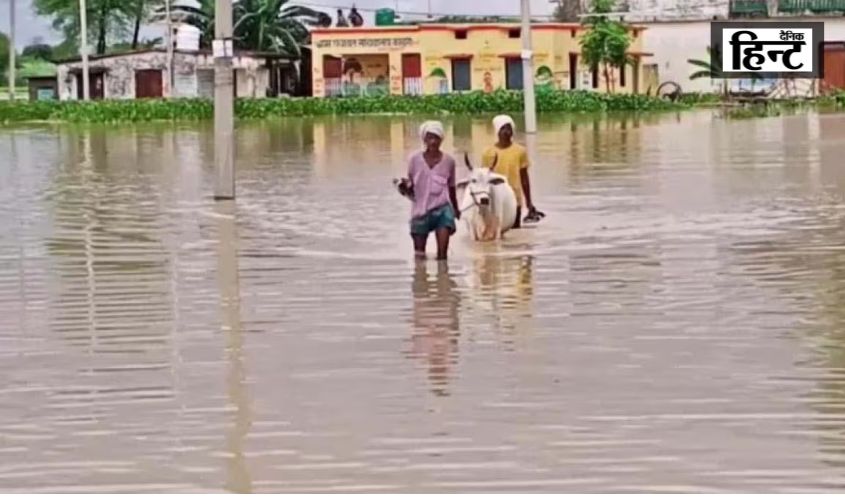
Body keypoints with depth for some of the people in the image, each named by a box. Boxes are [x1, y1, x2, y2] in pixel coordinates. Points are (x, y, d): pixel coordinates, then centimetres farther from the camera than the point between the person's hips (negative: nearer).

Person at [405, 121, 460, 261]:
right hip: (421, 210, 1)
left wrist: (456, 209, 24)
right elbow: (411, 186, 3)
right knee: (420, 256, 7)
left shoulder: (448, 161, 0)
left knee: (442, 253, -14)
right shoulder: (415, 159, -2)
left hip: (442, 209, 0)